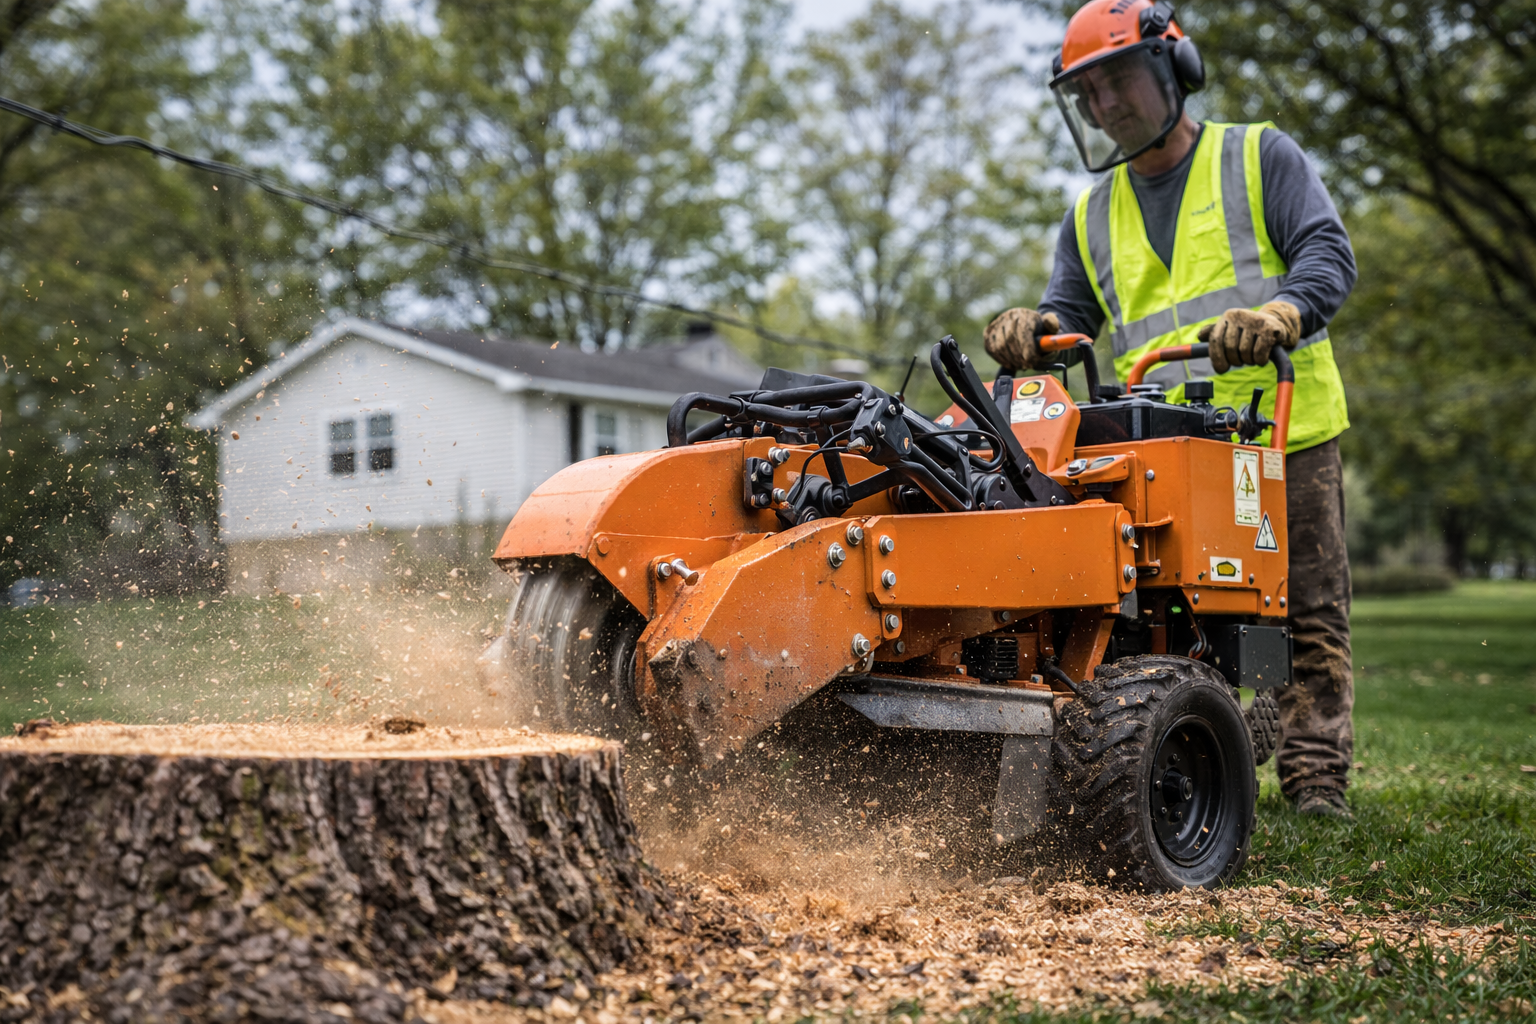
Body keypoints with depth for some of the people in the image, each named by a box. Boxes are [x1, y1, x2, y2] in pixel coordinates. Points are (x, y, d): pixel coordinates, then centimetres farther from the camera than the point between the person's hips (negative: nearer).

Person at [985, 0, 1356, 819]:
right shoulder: (1091, 215, 19)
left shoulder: (1260, 158, 7)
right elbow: (1070, 315, 13)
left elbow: (1328, 255, -5)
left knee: (1309, 617, 0)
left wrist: (1275, 314, -27)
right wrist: (1031, 331, -12)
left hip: (1284, 430, -3)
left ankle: (1315, 779, 5)